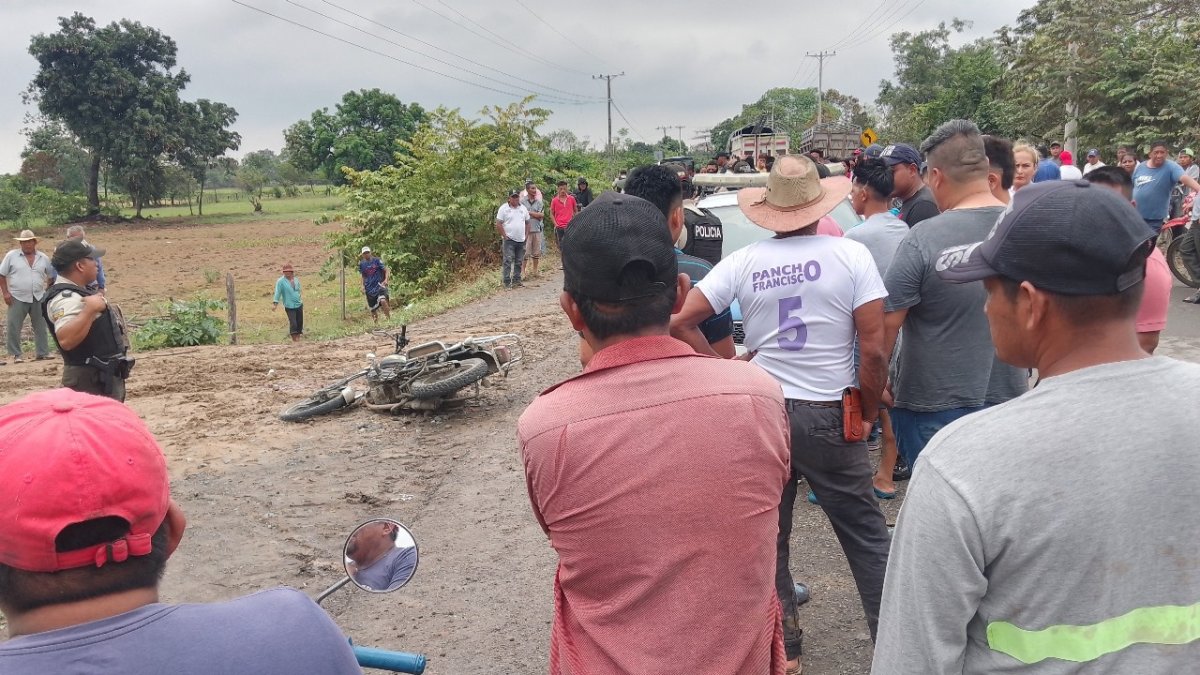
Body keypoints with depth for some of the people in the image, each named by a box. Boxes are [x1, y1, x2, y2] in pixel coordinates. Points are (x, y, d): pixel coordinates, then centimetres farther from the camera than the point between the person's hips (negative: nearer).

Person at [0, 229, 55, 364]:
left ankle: (42, 353, 16)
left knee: (41, 327, 7)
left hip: (38, 298, 2)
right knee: (13, 328, -1)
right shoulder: (11, 256, -2)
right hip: (17, 298, -2)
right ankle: (16, 354, 7)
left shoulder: (43, 258, 5)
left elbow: (51, 276, 14)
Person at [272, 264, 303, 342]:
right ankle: (294, 339, -2)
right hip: (289, 306, -6)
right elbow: (277, 292, -13)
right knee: (293, 323, -12)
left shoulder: (296, 280, 10)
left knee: (300, 322, 9)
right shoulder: (280, 281, -7)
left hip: (299, 305, 6)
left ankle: (298, 337, 22)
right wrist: (275, 303, -22)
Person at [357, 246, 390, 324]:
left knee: (383, 301, -30)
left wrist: (386, 279, -15)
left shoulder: (376, 260, -2)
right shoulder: (362, 264, 7)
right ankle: (376, 322, 22)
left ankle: (388, 317, -18)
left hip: (379, 285, -4)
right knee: (373, 308, 5)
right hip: (369, 288, 4)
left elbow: (386, 270, 0)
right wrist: (363, 286, 8)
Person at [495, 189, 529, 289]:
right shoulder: (504, 208, -4)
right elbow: (498, 224, -7)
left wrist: (526, 235, 7)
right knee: (508, 261, -8)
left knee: (519, 262, 10)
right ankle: (507, 282, -6)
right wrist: (505, 236, -10)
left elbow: (527, 223, 18)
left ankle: (516, 281, 19)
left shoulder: (523, 208, 12)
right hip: (509, 240, -5)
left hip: (521, 240, 5)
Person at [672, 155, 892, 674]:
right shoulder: (851, 255, -8)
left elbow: (679, 323, -6)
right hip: (828, 416, -1)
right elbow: (873, 349, -10)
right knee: (865, 534, 13)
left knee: (767, 536, 15)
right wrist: (870, 411, 3)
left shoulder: (743, 262, -3)